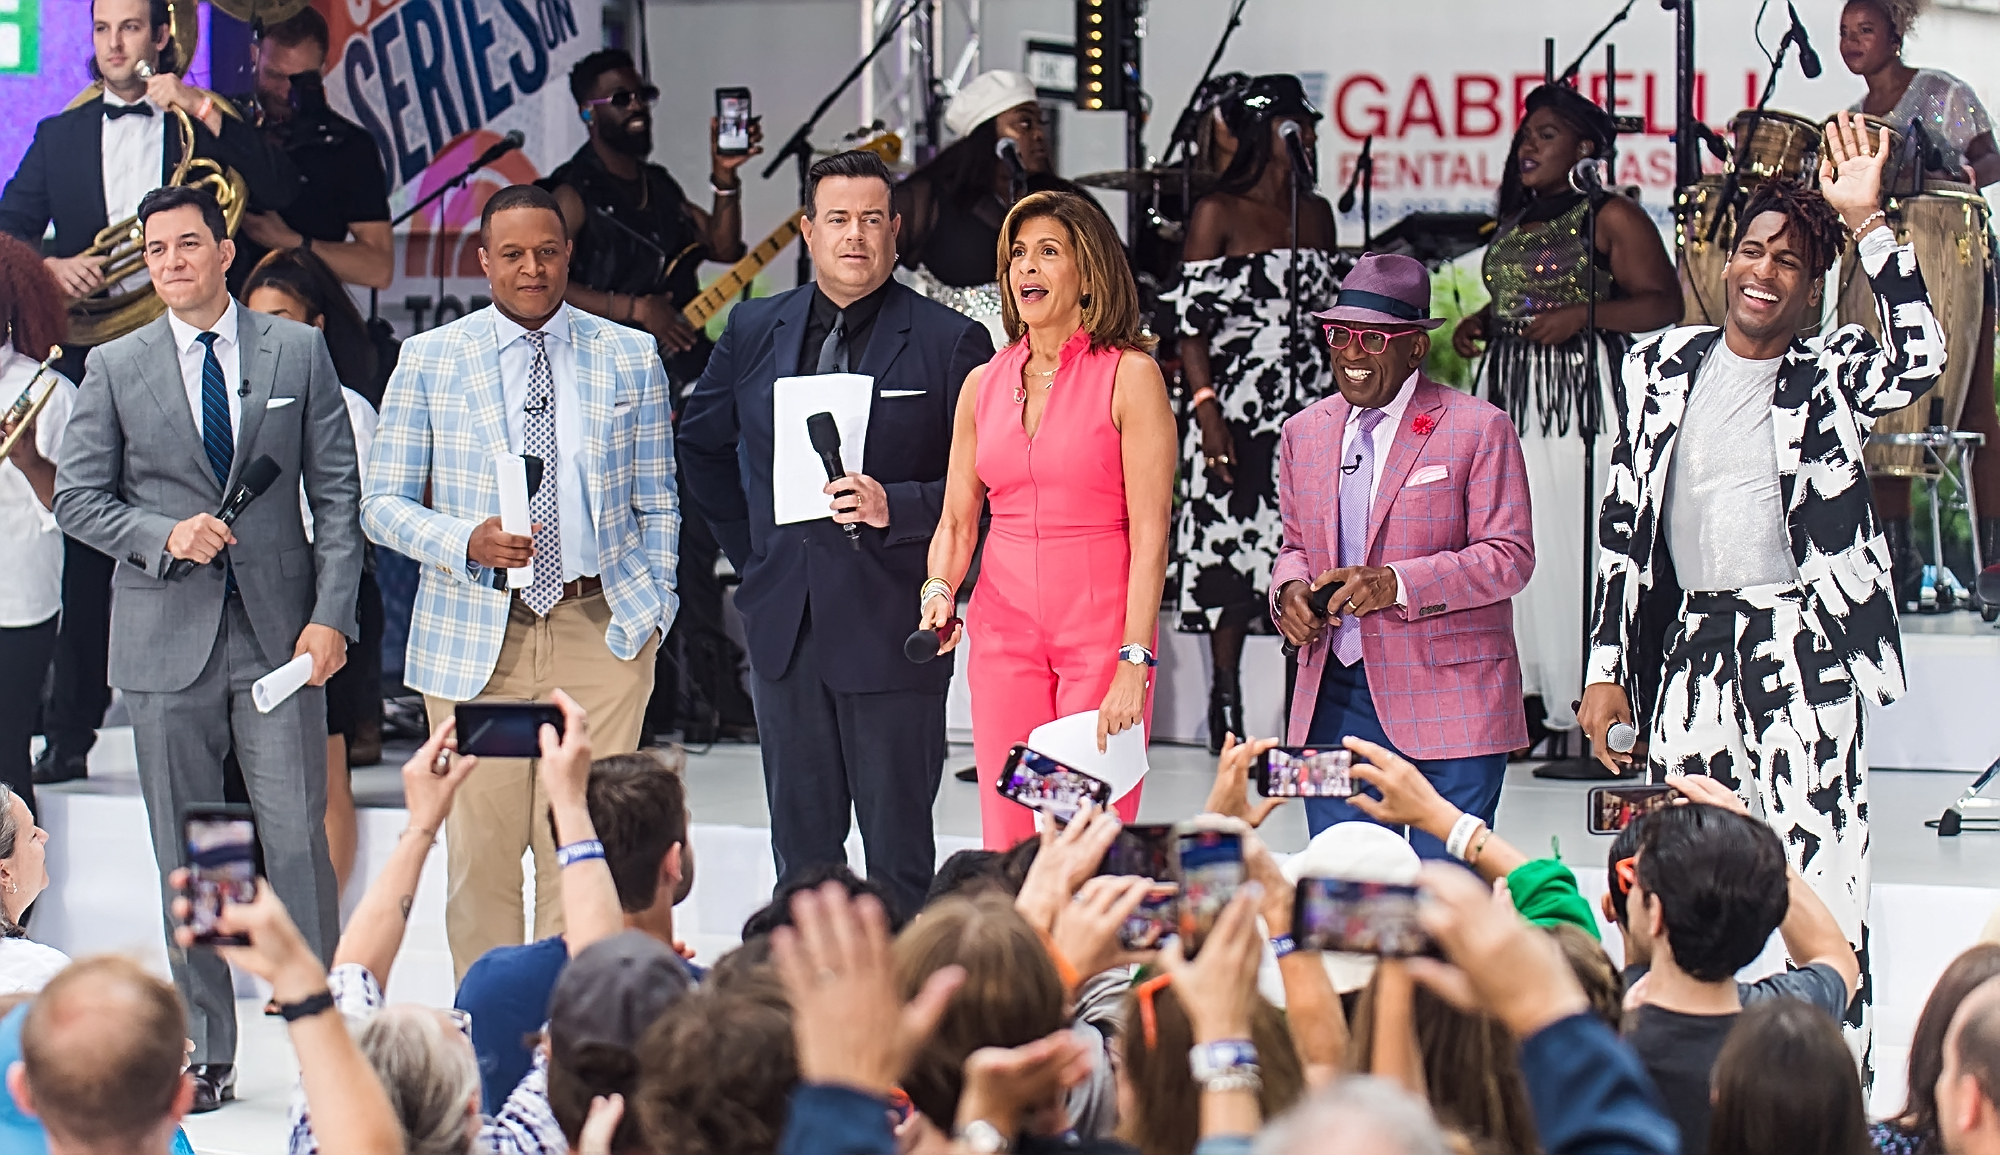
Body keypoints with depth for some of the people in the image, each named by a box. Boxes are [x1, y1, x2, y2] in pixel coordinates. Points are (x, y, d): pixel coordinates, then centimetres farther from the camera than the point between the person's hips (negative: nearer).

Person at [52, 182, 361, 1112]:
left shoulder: (298, 352, 6)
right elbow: (78, 497, 6)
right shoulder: (115, 368, 7)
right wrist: (165, 535, -11)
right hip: (167, 639, 1)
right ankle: (205, 1053, 12)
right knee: (186, 856, 5)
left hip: (279, 631, -1)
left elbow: (335, 494, 5)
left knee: (298, 838, -6)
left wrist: (331, 614, -5)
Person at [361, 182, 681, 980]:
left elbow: (657, 505, 14)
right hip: (474, 637, 0)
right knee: (481, 854, 0)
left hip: (600, 632, 0)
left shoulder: (631, 359, 10)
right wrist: (468, 542, -12)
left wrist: (652, 609, 3)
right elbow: (383, 505, 6)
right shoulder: (428, 361, 7)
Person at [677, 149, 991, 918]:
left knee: (898, 852, 1)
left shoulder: (949, 341, -3)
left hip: (891, 627, -4)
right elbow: (700, 443, 24)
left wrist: (895, 507, -19)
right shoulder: (754, 330, 9)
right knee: (800, 849, 11)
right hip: (786, 624, 4)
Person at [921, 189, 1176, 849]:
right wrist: (940, 591, -5)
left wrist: (1134, 663, -15)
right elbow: (957, 521, 16)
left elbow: (1149, 533, -9)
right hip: (1004, 633, 4)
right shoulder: (983, 385, 11)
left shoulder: (1129, 375, -4)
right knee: (1009, 846, 1)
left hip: (1102, 632, -4)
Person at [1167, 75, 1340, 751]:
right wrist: (1206, 408, -15)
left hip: (1314, 409, 5)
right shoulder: (1217, 214, -3)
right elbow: (1190, 323, -6)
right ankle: (1225, 707, 6)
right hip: (1239, 410, -5)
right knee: (1232, 555, -2)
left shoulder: (1317, 213, 13)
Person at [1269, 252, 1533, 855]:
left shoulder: (1478, 428, -3)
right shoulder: (1306, 431, 14)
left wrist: (1396, 583, -20)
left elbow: (1510, 557, -8)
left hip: (1447, 706, -5)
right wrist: (1289, 590, -1)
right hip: (1334, 700, 5)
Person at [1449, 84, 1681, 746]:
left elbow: (1663, 304, -8)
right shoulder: (1517, 220, 20)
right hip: (1508, 392, 7)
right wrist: (1475, 324, 12)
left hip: (1580, 395, -7)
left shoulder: (1612, 216, -2)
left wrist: (1584, 314, -19)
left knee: (1577, 536, -12)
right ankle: (1527, 691, 3)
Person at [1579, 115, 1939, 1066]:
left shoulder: (1830, 378, 3)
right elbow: (1621, 524, 13)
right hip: (1690, 648, 3)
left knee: (1821, 880, -6)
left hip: (1801, 646, -3)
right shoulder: (1662, 367, 12)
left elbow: (1918, 359, -20)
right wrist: (1606, 669, 9)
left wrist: (1866, 223, -18)